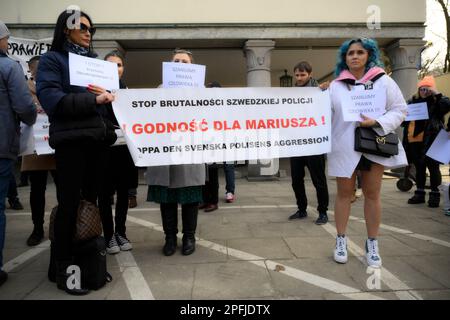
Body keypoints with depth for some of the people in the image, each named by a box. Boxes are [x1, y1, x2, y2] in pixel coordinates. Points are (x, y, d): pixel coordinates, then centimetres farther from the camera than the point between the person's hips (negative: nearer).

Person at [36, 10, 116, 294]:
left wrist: (113, 98, 4)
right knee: (70, 202, -2)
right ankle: (63, 267, 11)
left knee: (92, 199, 10)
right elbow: (51, 98, -12)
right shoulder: (52, 59, 2)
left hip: (99, 139, 6)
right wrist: (93, 100, -19)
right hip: (71, 140, -5)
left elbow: (106, 94, 25)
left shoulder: (94, 60, 21)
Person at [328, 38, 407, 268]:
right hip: (344, 147, 0)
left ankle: (372, 243, 22)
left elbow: (399, 109, 0)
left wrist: (377, 123, -14)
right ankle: (341, 240, 21)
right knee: (344, 193, 7)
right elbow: (327, 115, 5)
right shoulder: (335, 85, 5)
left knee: (372, 194, 8)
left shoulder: (383, 81, 3)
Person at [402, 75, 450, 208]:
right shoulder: (412, 101, 15)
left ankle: (435, 195, 9)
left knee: (433, 167, 0)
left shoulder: (437, 102, 3)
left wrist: (437, 94, -15)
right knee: (419, 168, 12)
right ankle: (419, 193, 21)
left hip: (430, 141, -4)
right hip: (414, 141, 4)